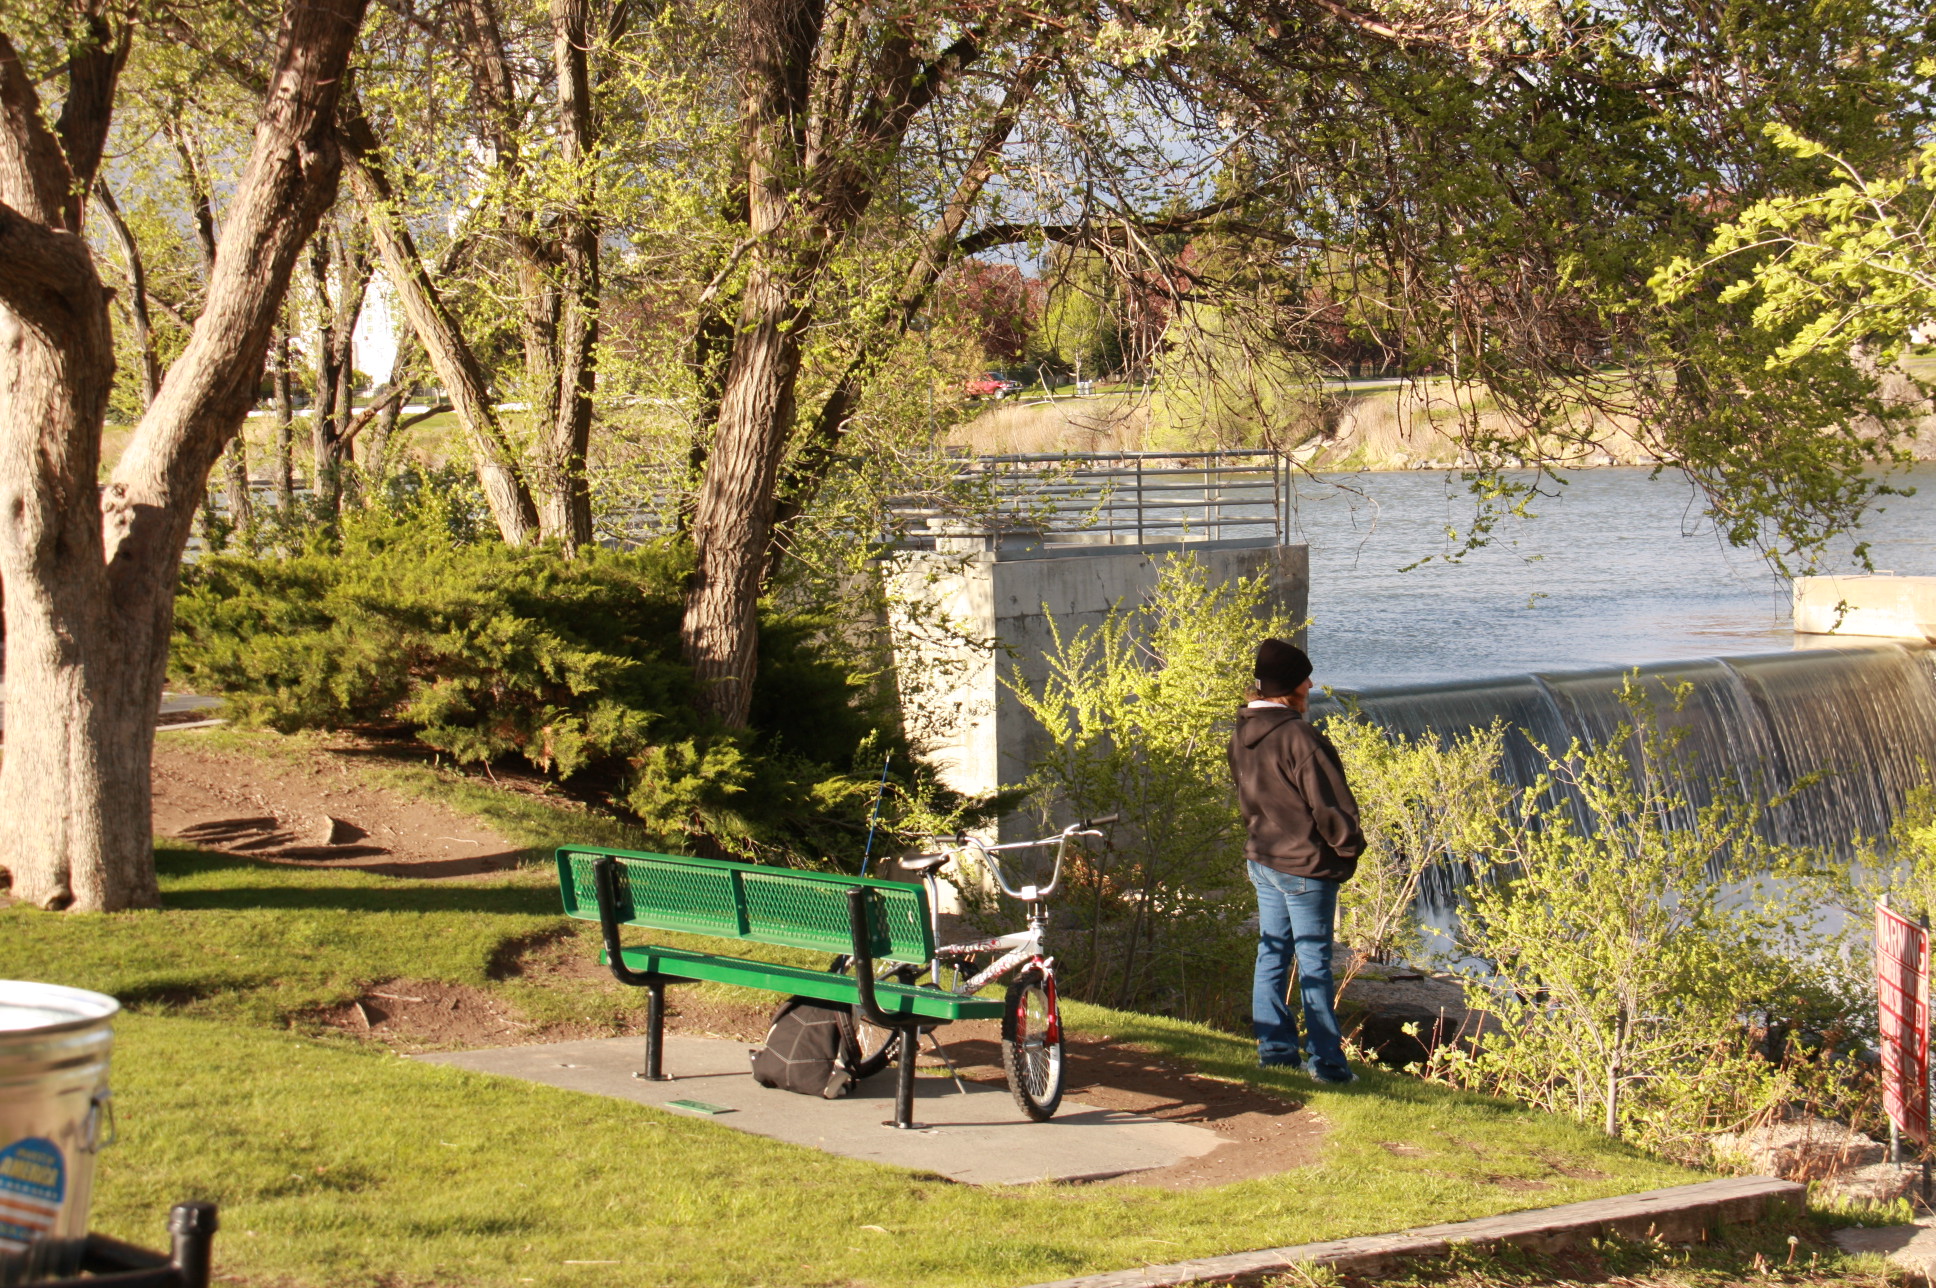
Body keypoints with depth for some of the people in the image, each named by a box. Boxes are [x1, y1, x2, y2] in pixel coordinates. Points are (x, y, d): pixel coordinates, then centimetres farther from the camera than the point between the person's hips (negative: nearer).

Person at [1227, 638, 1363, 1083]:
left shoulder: (1241, 735, 4)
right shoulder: (1297, 737, -22)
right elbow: (1328, 801, -18)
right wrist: (1349, 846, -3)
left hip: (1262, 858, 8)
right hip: (1305, 863, -8)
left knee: (1272, 953, 13)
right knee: (1313, 963, -2)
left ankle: (1274, 1048, 17)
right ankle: (1326, 1062, 3)